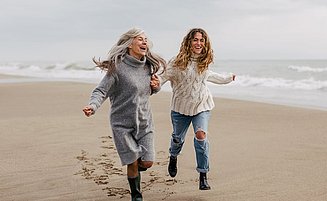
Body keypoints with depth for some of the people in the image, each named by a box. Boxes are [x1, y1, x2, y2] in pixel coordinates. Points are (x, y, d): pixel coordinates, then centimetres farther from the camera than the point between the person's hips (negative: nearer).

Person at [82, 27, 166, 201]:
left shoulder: (148, 66, 4)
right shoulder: (117, 66, -15)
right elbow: (101, 90, -18)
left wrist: (156, 87, -3)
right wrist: (93, 105, -38)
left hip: (144, 122, 5)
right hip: (123, 123, -5)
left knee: (147, 162, 1)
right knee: (133, 163, -1)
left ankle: (134, 169, 36)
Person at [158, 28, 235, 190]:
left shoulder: (204, 61, 1)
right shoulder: (178, 62, -13)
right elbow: (165, 76, -15)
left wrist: (227, 79, 35)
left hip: (202, 105, 1)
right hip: (181, 106, -1)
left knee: (201, 135, -20)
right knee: (177, 137, 15)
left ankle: (203, 175, -11)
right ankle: (173, 157, 52)